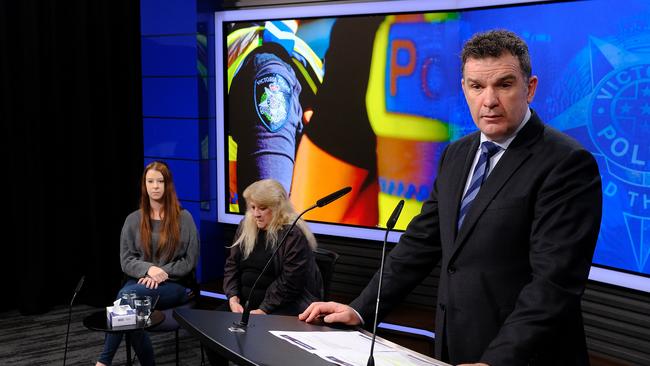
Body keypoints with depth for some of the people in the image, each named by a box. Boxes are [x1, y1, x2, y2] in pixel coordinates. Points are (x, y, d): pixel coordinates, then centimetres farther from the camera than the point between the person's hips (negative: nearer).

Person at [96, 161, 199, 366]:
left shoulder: (183, 218, 3)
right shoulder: (133, 220, 9)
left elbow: (190, 261, 0)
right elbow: (126, 260, 4)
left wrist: (162, 273, -14)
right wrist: (149, 269, -17)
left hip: (173, 285, -2)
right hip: (140, 281, 3)